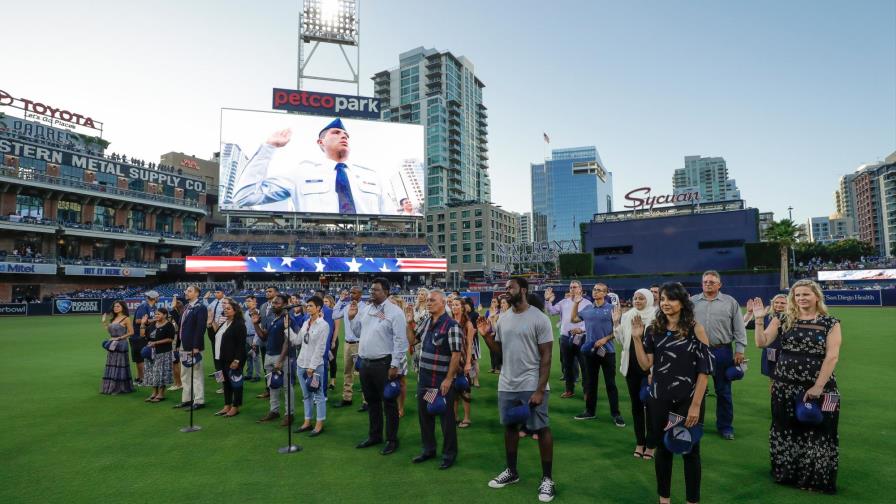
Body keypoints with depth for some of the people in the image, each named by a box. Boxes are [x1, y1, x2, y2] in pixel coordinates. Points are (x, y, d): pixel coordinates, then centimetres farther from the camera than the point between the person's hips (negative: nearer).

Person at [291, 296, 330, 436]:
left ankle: (319, 424, 11)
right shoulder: (306, 323, 9)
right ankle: (307, 422, 26)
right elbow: (297, 340, 8)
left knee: (318, 395, 3)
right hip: (302, 363, 7)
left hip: (315, 365, -7)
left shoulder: (323, 325, -12)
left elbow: (320, 348, -15)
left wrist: (312, 366, -16)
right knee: (306, 395, 16)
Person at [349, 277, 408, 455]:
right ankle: (374, 435, 33)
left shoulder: (394, 312, -12)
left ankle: (392, 440, 17)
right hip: (365, 363, 7)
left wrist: (395, 365, -17)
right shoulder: (364, 309, 10)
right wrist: (352, 318, 2)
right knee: (371, 401, 18)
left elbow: (400, 341, -14)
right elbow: (359, 332, 17)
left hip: (384, 364, -7)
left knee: (389, 402, 4)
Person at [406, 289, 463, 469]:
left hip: (442, 380, -7)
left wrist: (448, 379, -19)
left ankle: (449, 453, 22)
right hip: (423, 379, 7)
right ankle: (428, 449, 34)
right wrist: (410, 324, 1)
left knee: (446, 417, 6)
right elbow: (413, 340, 17)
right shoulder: (425, 321, 7)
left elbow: (456, 355, -18)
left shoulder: (451, 325, -16)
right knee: (424, 414, 17)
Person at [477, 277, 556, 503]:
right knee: (510, 426, 17)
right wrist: (486, 335, -4)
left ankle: (547, 478, 19)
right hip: (507, 385, 6)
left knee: (541, 429, 4)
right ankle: (511, 471, 34)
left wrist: (540, 389, -17)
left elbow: (546, 356, -13)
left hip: (531, 386, -6)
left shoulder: (539, 319, -12)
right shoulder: (503, 319, 6)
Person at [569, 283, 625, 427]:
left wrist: (605, 339, -18)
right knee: (590, 382, 13)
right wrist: (576, 303, 8)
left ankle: (616, 414, 13)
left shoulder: (611, 308, -6)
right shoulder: (587, 308, 6)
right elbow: (573, 319, 16)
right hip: (590, 350, 4)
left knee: (610, 383, 2)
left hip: (607, 350, -4)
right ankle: (590, 411, 24)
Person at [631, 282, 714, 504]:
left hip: (688, 401, -3)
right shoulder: (654, 328, 0)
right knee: (662, 449, 14)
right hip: (659, 400, 3)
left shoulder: (695, 329, -9)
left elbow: (705, 369, -9)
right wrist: (637, 338, -13)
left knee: (690, 451, 11)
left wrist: (696, 405, -12)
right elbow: (646, 364, -2)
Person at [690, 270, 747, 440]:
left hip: (722, 352, -1)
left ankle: (725, 426, 23)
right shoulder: (692, 302, 5)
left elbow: (739, 329, 1)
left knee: (723, 391, 9)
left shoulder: (730, 302, 2)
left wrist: (739, 350, -4)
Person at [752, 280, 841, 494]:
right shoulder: (783, 320, 2)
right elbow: (762, 342, -4)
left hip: (819, 388, -2)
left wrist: (818, 386, -15)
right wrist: (759, 319, -16)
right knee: (786, 431, 13)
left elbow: (832, 356, -9)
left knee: (818, 433, 7)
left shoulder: (830, 323, -3)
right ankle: (786, 473, 29)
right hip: (785, 388, 2)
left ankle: (818, 478, 25)